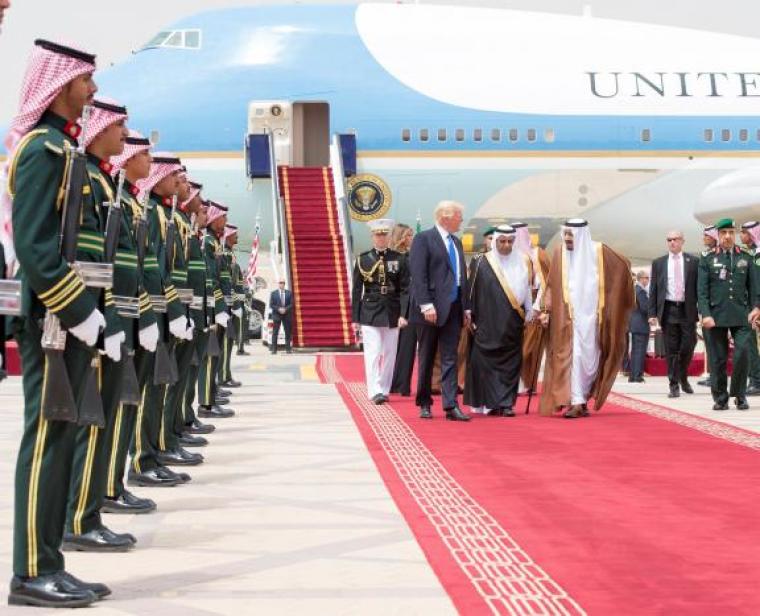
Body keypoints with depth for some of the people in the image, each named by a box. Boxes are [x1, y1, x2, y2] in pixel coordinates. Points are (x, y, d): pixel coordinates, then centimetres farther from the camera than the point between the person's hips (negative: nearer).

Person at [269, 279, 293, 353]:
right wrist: (279, 309, -13)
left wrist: (285, 309, -12)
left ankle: (287, 349, 7)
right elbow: (271, 305, 1)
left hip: (287, 314, 2)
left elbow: (291, 304, 4)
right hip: (276, 315, -2)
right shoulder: (273, 293, 5)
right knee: (275, 333, -5)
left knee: (288, 332, 2)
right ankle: (274, 349, -5)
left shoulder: (289, 293, 8)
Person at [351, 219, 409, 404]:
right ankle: (375, 391, -14)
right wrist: (355, 318, 2)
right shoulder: (363, 259, 3)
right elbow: (356, 291, 4)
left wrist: (403, 314, -9)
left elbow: (405, 289, 1)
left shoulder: (399, 259, 4)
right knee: (373, 352, -9)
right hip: (369, 312, -2)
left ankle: (384, 390, 16)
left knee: (389, 354, 6)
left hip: (392, 312, 2)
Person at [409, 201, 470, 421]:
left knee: (450, 359, 1)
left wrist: (466, 307, 12)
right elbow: (418, 274, -14)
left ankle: (451, 406, -2)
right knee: (426, 359, 6)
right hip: (430, 309, -6)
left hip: (453, 309, 6)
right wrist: (426, 304, -21)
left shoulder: (456, 242, 16)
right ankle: (424, 403, 16)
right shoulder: (423, 238, -7)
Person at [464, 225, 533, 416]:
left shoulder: (523, 262, 6)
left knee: (510, 363, 1)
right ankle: (492, 402, 5)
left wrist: (528, 313, 7)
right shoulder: (481, 263, 0)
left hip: (512, 325, 2)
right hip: (487, 323, -2)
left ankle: (506, 403, 6)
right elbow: (471, 291, 3)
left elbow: (528, 289, 11)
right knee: (486, 362, -2)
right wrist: (470, 317, 2)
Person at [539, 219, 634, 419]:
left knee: (590, 357, 5)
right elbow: (552, 285, 1)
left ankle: (583, 398, 20)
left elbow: (623, 266, 12)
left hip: (591, 314, 1)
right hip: (568, 315, -1)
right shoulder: (560, 253, -1)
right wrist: (548, 310, -6)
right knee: (573, 355, -8)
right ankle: (576, 402, -9)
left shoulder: (598, 251, -1)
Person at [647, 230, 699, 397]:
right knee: (671, 350, 1)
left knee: (688, 347, 0)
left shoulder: (693, 262, 6)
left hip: (688, 310, 0)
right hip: (668, 310, 0)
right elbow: (653, 290, 7)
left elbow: (699, 287, 4)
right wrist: (652, 313, 0)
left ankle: (683, 378, 24)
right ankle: (674, 385, 6)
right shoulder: (658, 263, 9)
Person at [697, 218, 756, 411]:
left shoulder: (746, 258, 12)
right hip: (717, 316, 0)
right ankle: (720, 398, 10)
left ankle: (739, 395, 3)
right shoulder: (707, 261, 7)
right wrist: (705, 314, -10)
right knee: (718, 359, 1)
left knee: (742, 354, -11)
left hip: (741, 316, 0)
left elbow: (753, 288, 11)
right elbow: (702, 291, 2)